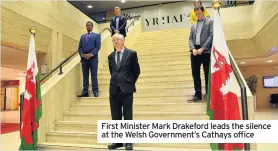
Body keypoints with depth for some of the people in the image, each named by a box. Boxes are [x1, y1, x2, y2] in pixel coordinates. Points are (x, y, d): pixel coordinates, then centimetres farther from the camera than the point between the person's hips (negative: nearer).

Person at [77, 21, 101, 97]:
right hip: (84, 59, 4)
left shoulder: (96, 35, 7)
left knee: (94, 76, -3)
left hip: (93, 58, -4)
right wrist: (82, 54, -8)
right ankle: (85, 92, 10)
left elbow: (98, 46, -6)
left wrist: (91, 54, -16)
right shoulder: (82, 36, 19)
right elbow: (79, 47, 12)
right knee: (85, 76, 6)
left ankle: (95, 92, 3)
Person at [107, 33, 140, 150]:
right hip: (114, 90, 5)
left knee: (127, 116, 2)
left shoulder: (131, 53, -2)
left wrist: (130, 83, 6)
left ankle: (128, 141, 15)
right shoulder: (111, 56, 13)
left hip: (126, 89, -4)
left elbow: (136, 71, 3)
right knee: (115, 117, 9)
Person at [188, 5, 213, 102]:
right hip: (195, 52, 5)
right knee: (195, 74, 2)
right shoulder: (193, 25, 21)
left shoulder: (210, 22, 7)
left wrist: (202, 48, -14)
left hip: (206, 51, -4)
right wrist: (193, 49, -6)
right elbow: (190, 39, 13)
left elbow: (211, 36, -5)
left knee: (208, 74, -2)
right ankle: (198, 95, 9)